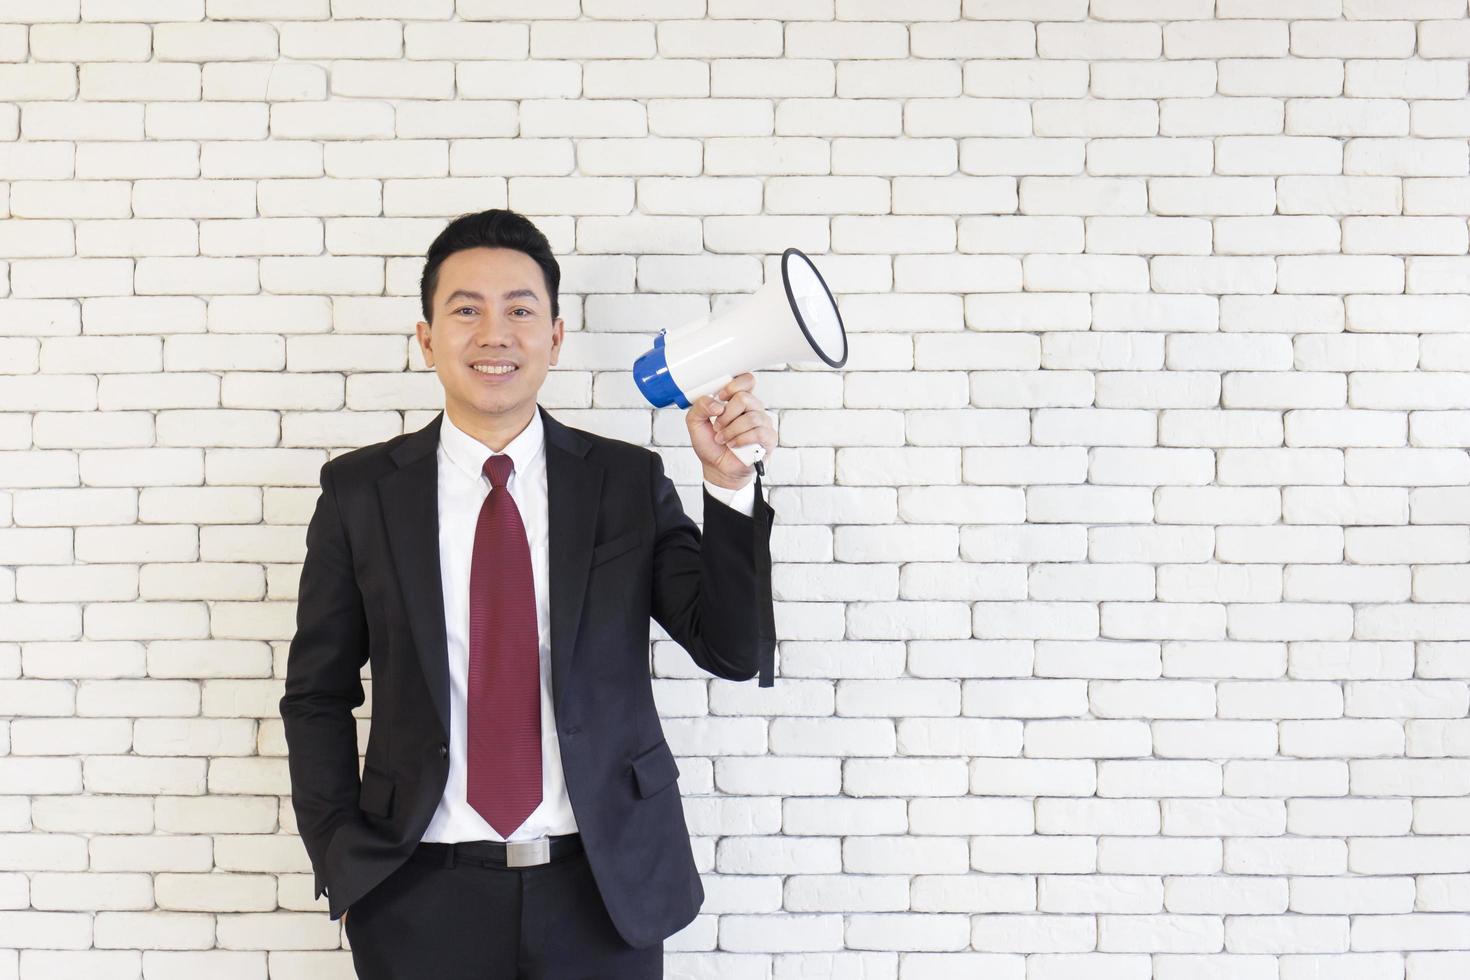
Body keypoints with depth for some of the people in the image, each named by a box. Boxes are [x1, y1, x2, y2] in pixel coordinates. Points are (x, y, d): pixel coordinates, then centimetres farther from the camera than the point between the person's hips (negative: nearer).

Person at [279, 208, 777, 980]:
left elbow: (733, 650, -5)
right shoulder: (359, 491, -1)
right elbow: (317, 697, 5)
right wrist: (343, 869, -3)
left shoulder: (630, 482, 0)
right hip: (423, 899, 0)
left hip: (603, 889, 1)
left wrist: (730, 484, -16)